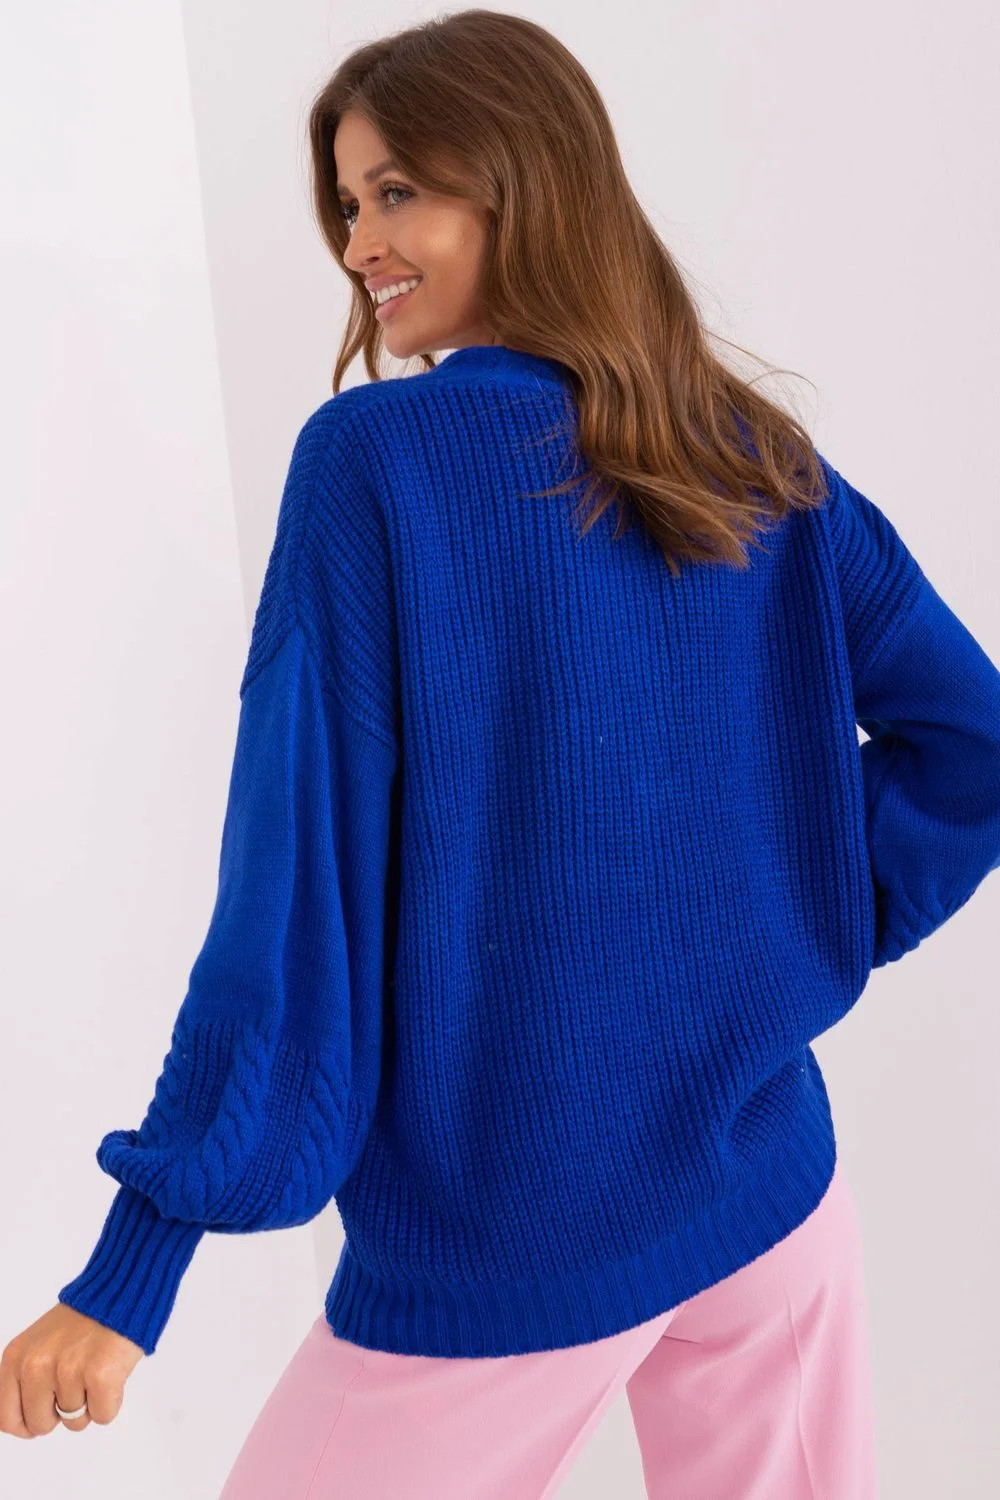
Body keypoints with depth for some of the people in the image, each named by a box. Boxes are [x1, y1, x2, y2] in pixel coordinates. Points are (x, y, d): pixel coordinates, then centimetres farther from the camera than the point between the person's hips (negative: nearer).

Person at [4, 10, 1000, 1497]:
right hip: (773, 1190, 5)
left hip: (503, 1253, -4)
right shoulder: (768, 464, 1)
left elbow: (298, 871, -18)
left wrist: (132, 1270, -13)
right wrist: (801, 937, 5)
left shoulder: (374, 457, -14)